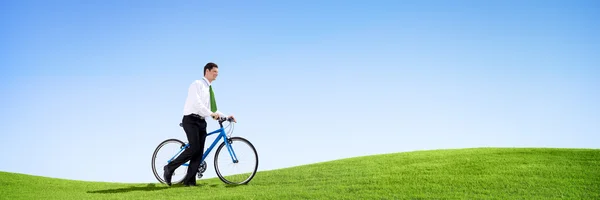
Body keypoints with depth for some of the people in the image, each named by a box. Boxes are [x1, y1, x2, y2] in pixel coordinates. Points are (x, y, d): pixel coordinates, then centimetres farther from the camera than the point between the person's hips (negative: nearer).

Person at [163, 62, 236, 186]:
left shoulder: (209, 89, 21)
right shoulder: (197, 84, -3)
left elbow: (213, 110, 25)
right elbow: (196, 103, -19)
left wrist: (226, 117, 14)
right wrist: (211, 113, -26)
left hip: (201, 122, 8)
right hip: (191, 120, -8)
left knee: (199, 152, -2)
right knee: (194, 147, -20)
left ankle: (189, 181, -1)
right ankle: (170, 168, -6)